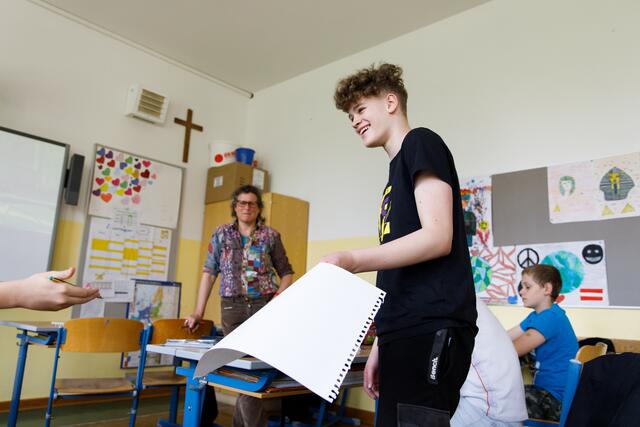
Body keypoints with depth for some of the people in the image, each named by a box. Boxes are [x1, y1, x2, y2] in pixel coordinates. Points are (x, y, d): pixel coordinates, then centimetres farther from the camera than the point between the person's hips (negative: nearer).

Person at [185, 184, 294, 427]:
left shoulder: (271, 236, 5)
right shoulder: (221, 234, 8)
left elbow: (286, 272, 11)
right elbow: (209, 273, 6)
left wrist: (280, 296, -7)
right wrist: (199, 312, 2)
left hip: (265, 306, 0)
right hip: (233, 307, 1)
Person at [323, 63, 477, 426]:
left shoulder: (421, 143, 0)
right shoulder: (398, 168, 24)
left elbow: (438, 238, -14)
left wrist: (353, 261, -24)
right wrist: (382, 344, 17)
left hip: (430, 329, -9)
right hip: (405, 331, 9)